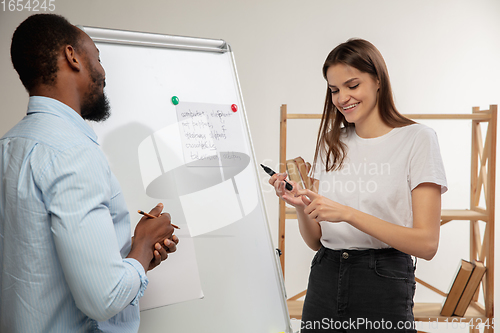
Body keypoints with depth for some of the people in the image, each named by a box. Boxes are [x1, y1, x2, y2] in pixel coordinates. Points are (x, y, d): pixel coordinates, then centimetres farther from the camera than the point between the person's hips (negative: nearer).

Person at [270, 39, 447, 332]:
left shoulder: (417, 139, -5)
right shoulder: (332, 144, 11)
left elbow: (426, 244, -14)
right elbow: (316, 240, 11)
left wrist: (348, 213, -21)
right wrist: (301, 206, -9)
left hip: (383, 286, -4)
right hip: (324, 279, 5)